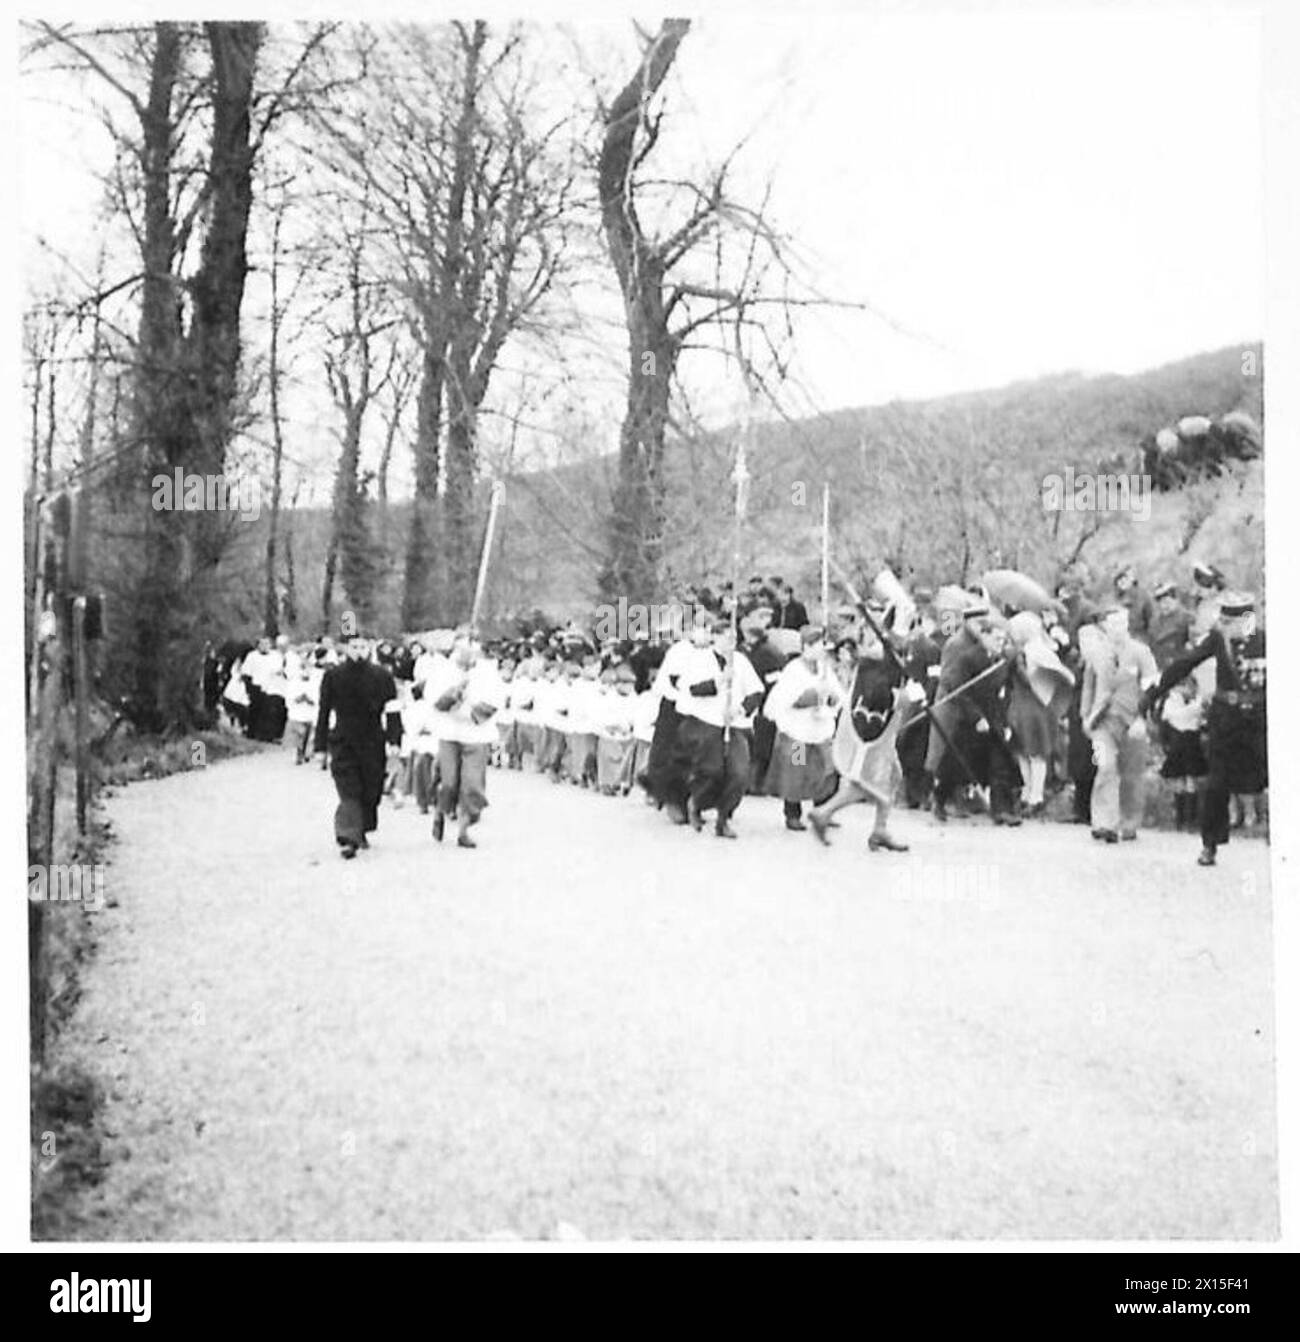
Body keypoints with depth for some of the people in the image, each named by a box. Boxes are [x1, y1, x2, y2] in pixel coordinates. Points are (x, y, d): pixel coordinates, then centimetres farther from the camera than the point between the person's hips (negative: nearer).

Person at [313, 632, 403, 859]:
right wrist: (321, 746, 2)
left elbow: (392, 711, 1)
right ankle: (348, 839, -15)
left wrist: (394, 740, -9)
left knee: (371, 791, 7)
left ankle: (361, 832, 27)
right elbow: (324, 712, 4)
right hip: (342, 744, -2)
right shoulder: (332, 676, 0)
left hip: (372, 744, 2)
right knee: (349, 791, -12)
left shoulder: (382, 676, 0)